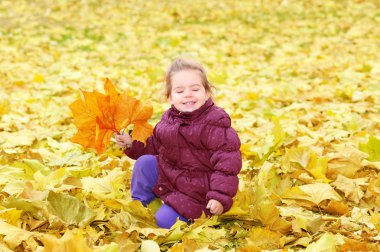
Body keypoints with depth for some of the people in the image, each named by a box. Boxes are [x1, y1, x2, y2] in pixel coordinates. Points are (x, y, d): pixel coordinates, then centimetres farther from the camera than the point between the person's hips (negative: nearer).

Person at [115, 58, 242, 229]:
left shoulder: (215, 123, -20)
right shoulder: (169, 119, 1)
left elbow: (227, 162, -23)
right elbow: (154, 146, 16)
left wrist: (220, 196, -29)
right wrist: (131, 143, 0)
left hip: (196, 191, -7)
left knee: (163, 221, -16)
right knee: (145, 162, -10)